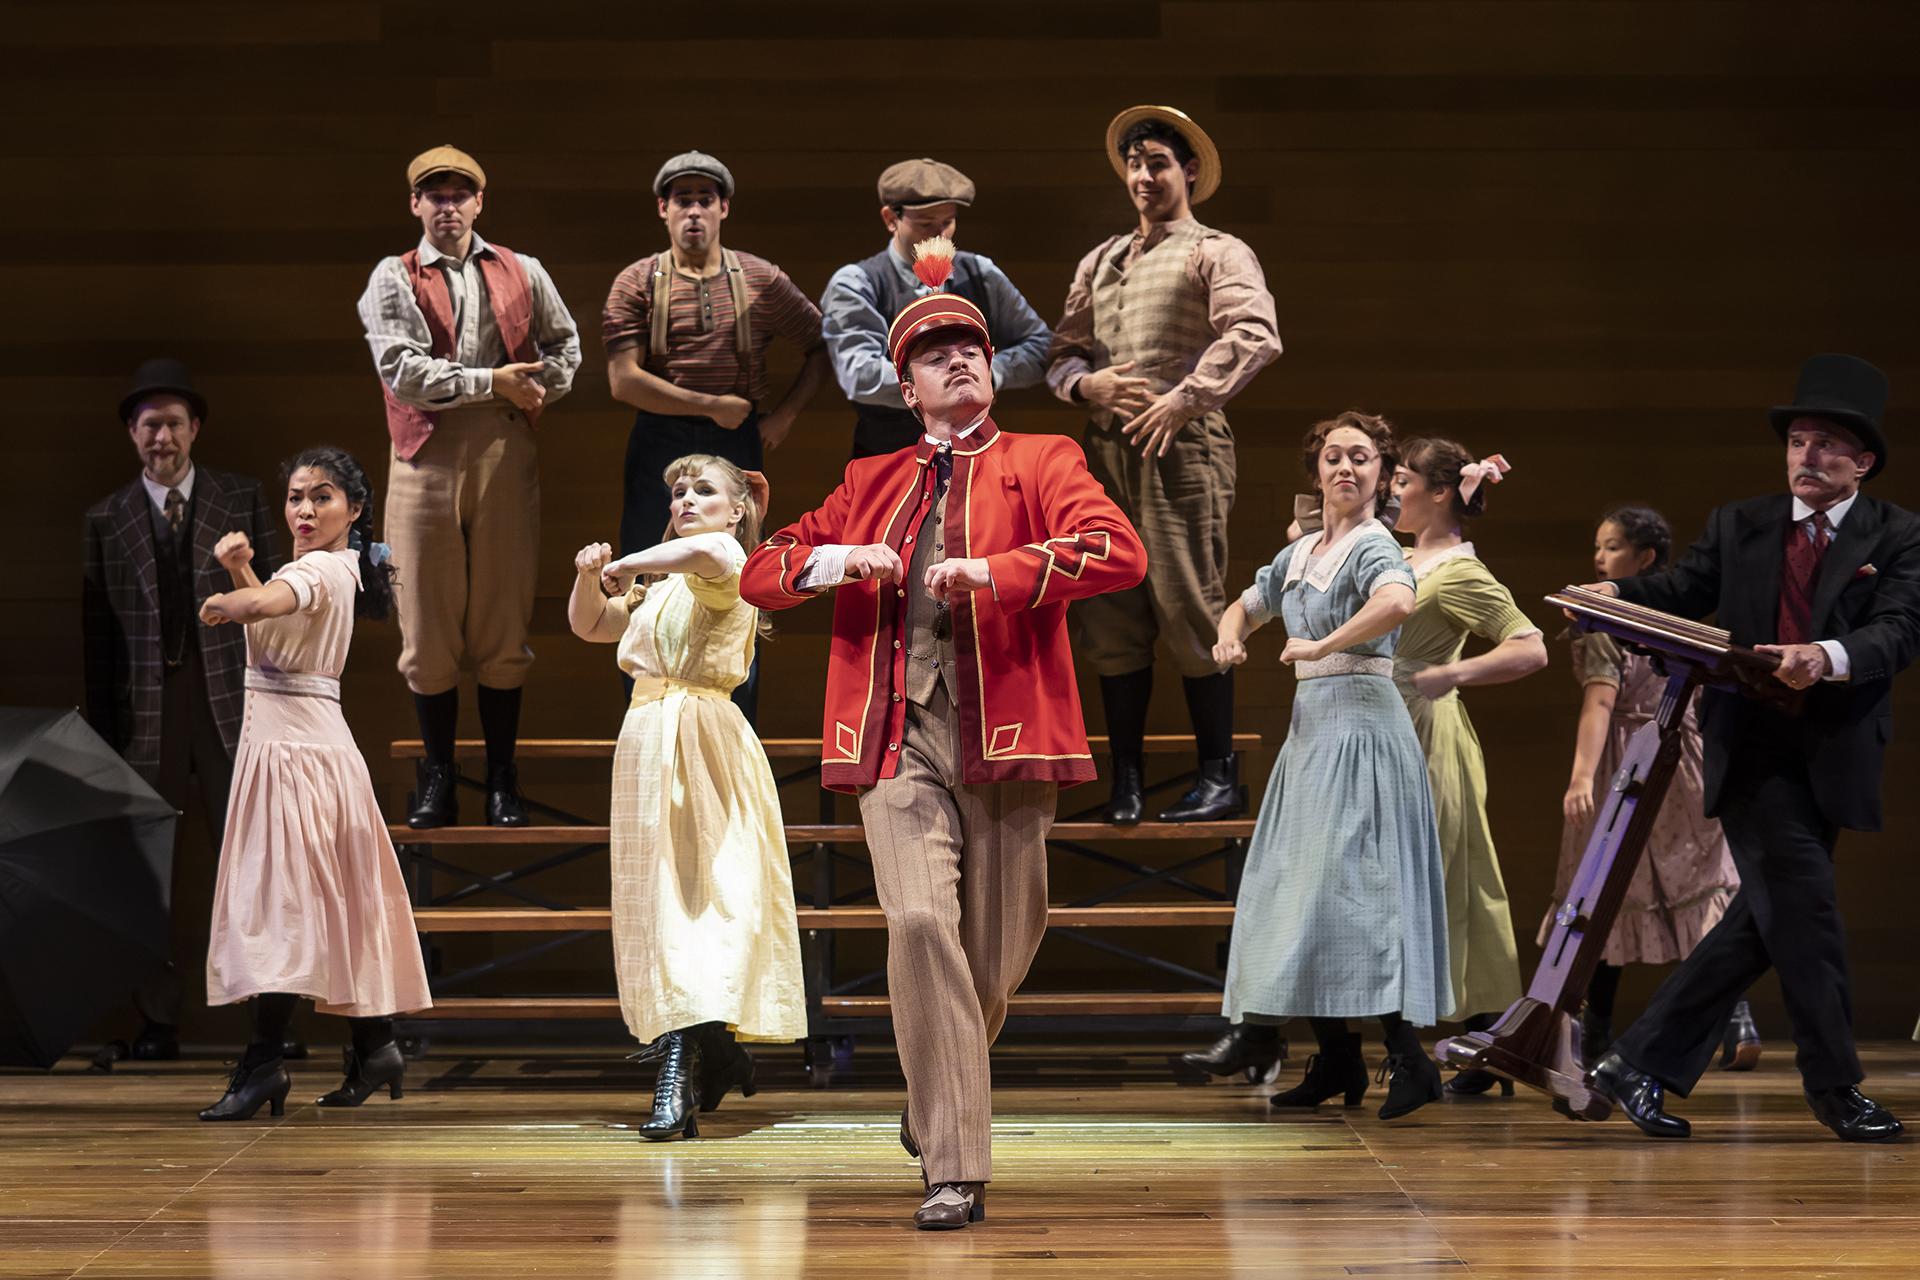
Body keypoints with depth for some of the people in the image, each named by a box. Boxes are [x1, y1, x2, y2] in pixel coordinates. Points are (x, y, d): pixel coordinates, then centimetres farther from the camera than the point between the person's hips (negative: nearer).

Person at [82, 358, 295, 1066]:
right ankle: (156, 1025, 12)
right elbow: (96, 632, 7)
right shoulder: (106, 519, 7)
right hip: (145, 710, 1)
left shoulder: (240, 498, 5)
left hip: (230, 702, -1)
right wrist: (101, 730, 4)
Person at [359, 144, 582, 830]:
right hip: (427, 458, -1)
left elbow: (564, 346, 22)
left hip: (505, 457, 1)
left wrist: (532, 394, 3)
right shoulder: (394, 279, 5)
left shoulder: (522, 273, 13)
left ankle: (502, 777, 10)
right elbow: (402, 371, -7)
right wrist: (493, 381, -10)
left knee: (504, 620, 2)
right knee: (429, 622, 1)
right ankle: (437, 777, 10)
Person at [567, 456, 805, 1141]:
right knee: (660, 897, 6)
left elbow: (704, 550, -29)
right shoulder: (661, 585, 22)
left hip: (701, 737, -8)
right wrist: (591, 576, 7)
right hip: (648, 738, 8)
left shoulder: (728, 566, -4)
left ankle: (677, 1079, -21)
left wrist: (626, 565, -16)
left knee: (693, 893, -14)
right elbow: (589, 626, 27)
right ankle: (717, 1054, 17)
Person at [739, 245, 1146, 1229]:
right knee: (919, 924, -17)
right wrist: (832, 560, 0)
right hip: (901, 739, 1)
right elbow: (760, 575, 22)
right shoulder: (872, 482, 20)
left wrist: (993, 570, -19)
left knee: (999, 951, 5)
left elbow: (1120, 553, -9)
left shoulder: (1040, 463, 10)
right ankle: (954, 1170, -14)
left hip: (1005, 736, -1)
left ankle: (936, 1101, 35)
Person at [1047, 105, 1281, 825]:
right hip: (1107, 448, 6)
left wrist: (1183, 398, -19)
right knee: (1111, 616, 2)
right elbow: (1060, 350, 20)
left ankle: (1220, 776, -1)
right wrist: (1085, 383, -2)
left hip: (1182, 444, -6)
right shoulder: (1099, 262, 23)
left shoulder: (1216, 254, 4)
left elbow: (1256, 335, -12)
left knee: (1186, 607, -8)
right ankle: (1125, 780, 8)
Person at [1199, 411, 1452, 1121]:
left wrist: (1320, 647, -23)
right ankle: (1337, 1062, 14)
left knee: (1353, 881, -16)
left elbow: (1399, 602, -32)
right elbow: (1244, 607, 30)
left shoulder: (1374, 545, -9)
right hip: (1311, 724, 9)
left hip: (1361, 722, -9)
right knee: (1306, 884, 9)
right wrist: (1229, 637, 7)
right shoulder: (1301, 553, 16)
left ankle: (1409, 1057, -16)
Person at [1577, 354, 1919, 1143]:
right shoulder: (1738, 526, 10)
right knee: (1802, 905, -9)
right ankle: (1834, 1085, 4)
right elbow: (1679, 592, 2)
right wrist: (1613, 596, -20)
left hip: (1831, 752, 1)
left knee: (1765, 920, 4)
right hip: (1749, 746, -1)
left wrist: (1829, 656, -33)